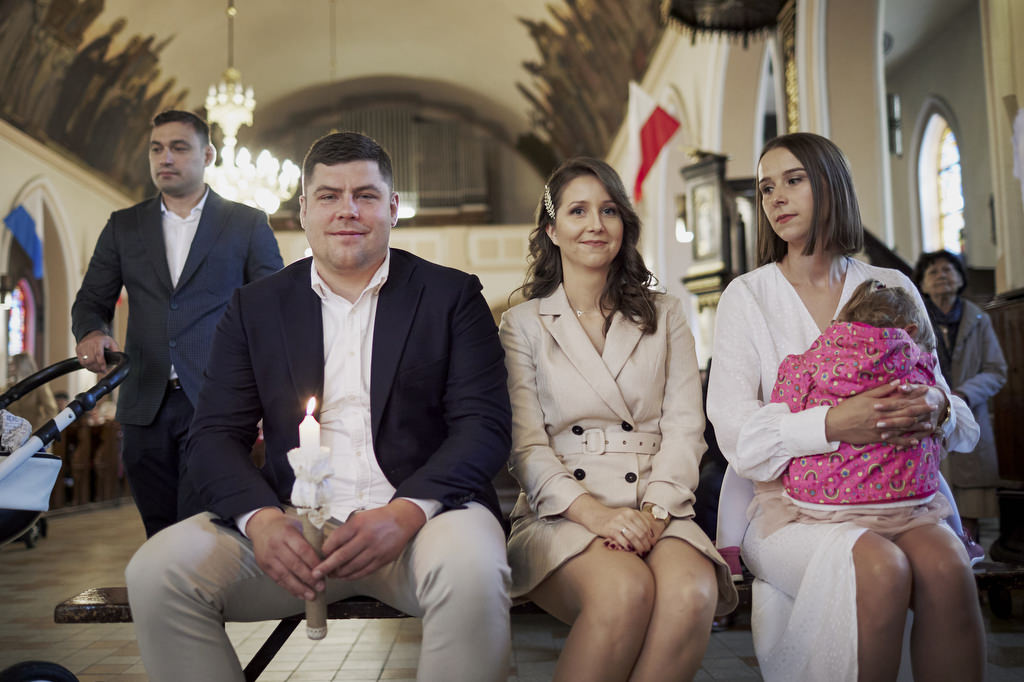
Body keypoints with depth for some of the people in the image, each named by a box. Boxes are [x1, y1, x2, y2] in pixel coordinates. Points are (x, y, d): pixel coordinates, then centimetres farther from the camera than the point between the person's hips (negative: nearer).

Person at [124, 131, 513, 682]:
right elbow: (215, 435, 8)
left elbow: (485, 425, -2)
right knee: (157, 570, -20)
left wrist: (407, 512, -20)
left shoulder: (452, 296, 7)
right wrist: (259, 517, -14)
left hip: (421, 511, -2)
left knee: (471, 570, -34)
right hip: (293, 525, 2)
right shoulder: (255, 307, 13)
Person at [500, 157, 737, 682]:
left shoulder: (664, 317, 17)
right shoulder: (522, 325, 11)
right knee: (626, 590, -35)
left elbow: (685, 426, 7)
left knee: (692, 593, -32)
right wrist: (595, 513, -15)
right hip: (562, 515, -2)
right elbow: (525, 446, 1)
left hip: (657, 509, 2)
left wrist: (654, 509, -11)